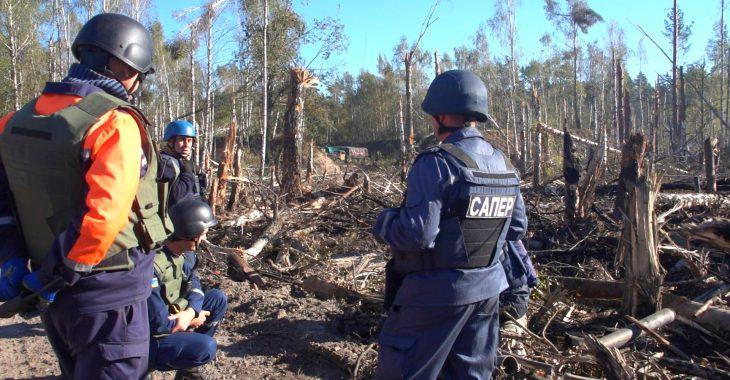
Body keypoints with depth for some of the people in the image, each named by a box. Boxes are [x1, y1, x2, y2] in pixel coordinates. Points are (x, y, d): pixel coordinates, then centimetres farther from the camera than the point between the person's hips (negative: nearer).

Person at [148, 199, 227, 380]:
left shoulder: (186, 253, -5)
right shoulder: (153, 266, -32)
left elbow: (194, 285, 4)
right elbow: (159, 325, -28)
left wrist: (190, 312, -18)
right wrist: (195, 320, -12)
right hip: (149, 338, -9)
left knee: (218, 298, 0)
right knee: (206, 347, -28)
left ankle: (189, 362, 8)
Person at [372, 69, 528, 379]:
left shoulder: (437, 163, -19)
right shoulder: (504, 166, 5)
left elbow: (416, 234, -24)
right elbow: (517, 227, 12)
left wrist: (382, 222, -5)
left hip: (437, 293, -7)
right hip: (487, 289, 8)